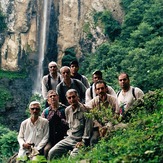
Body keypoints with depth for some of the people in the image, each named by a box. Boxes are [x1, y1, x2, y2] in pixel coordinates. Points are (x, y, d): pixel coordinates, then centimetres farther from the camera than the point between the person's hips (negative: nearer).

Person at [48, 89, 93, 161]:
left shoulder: (85, 109, -11)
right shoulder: (67, 110, 9)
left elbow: (88, 127, -11)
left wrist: (83, 141, -12)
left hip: (80, 140, -6)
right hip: (69, 138, 6)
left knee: (73, 156, -30)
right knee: (51, 153, -8)